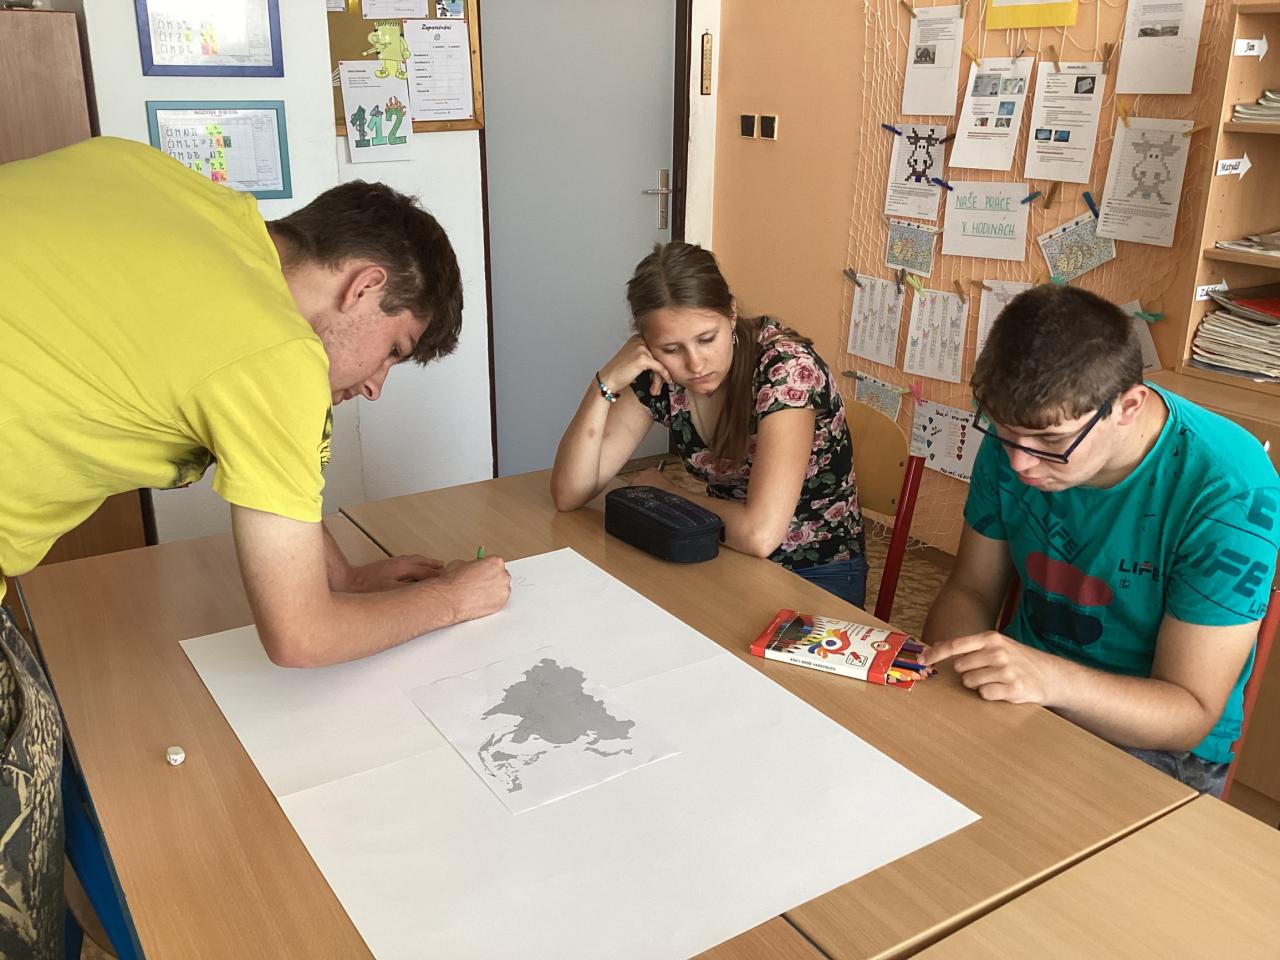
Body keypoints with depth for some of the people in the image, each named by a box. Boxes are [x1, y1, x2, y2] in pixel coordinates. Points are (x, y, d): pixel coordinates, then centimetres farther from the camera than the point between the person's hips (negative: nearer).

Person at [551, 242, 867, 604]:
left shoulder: (786, 366, -24)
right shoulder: (657, 374, -8)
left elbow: (760, 533, -33)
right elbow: (569, 495, -9)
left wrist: (666, 493, -15)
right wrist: (605, 382, -21)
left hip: (816, 575, -5)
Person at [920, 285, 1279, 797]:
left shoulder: (1228, 490, -24)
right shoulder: (1017, 438, -8)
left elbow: (1191, 715, -21)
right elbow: (969, 591, 3)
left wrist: (1050, 679, -39)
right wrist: (938, 665, -20)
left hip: (1154, 743, -3)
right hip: (1021, 691, 3)